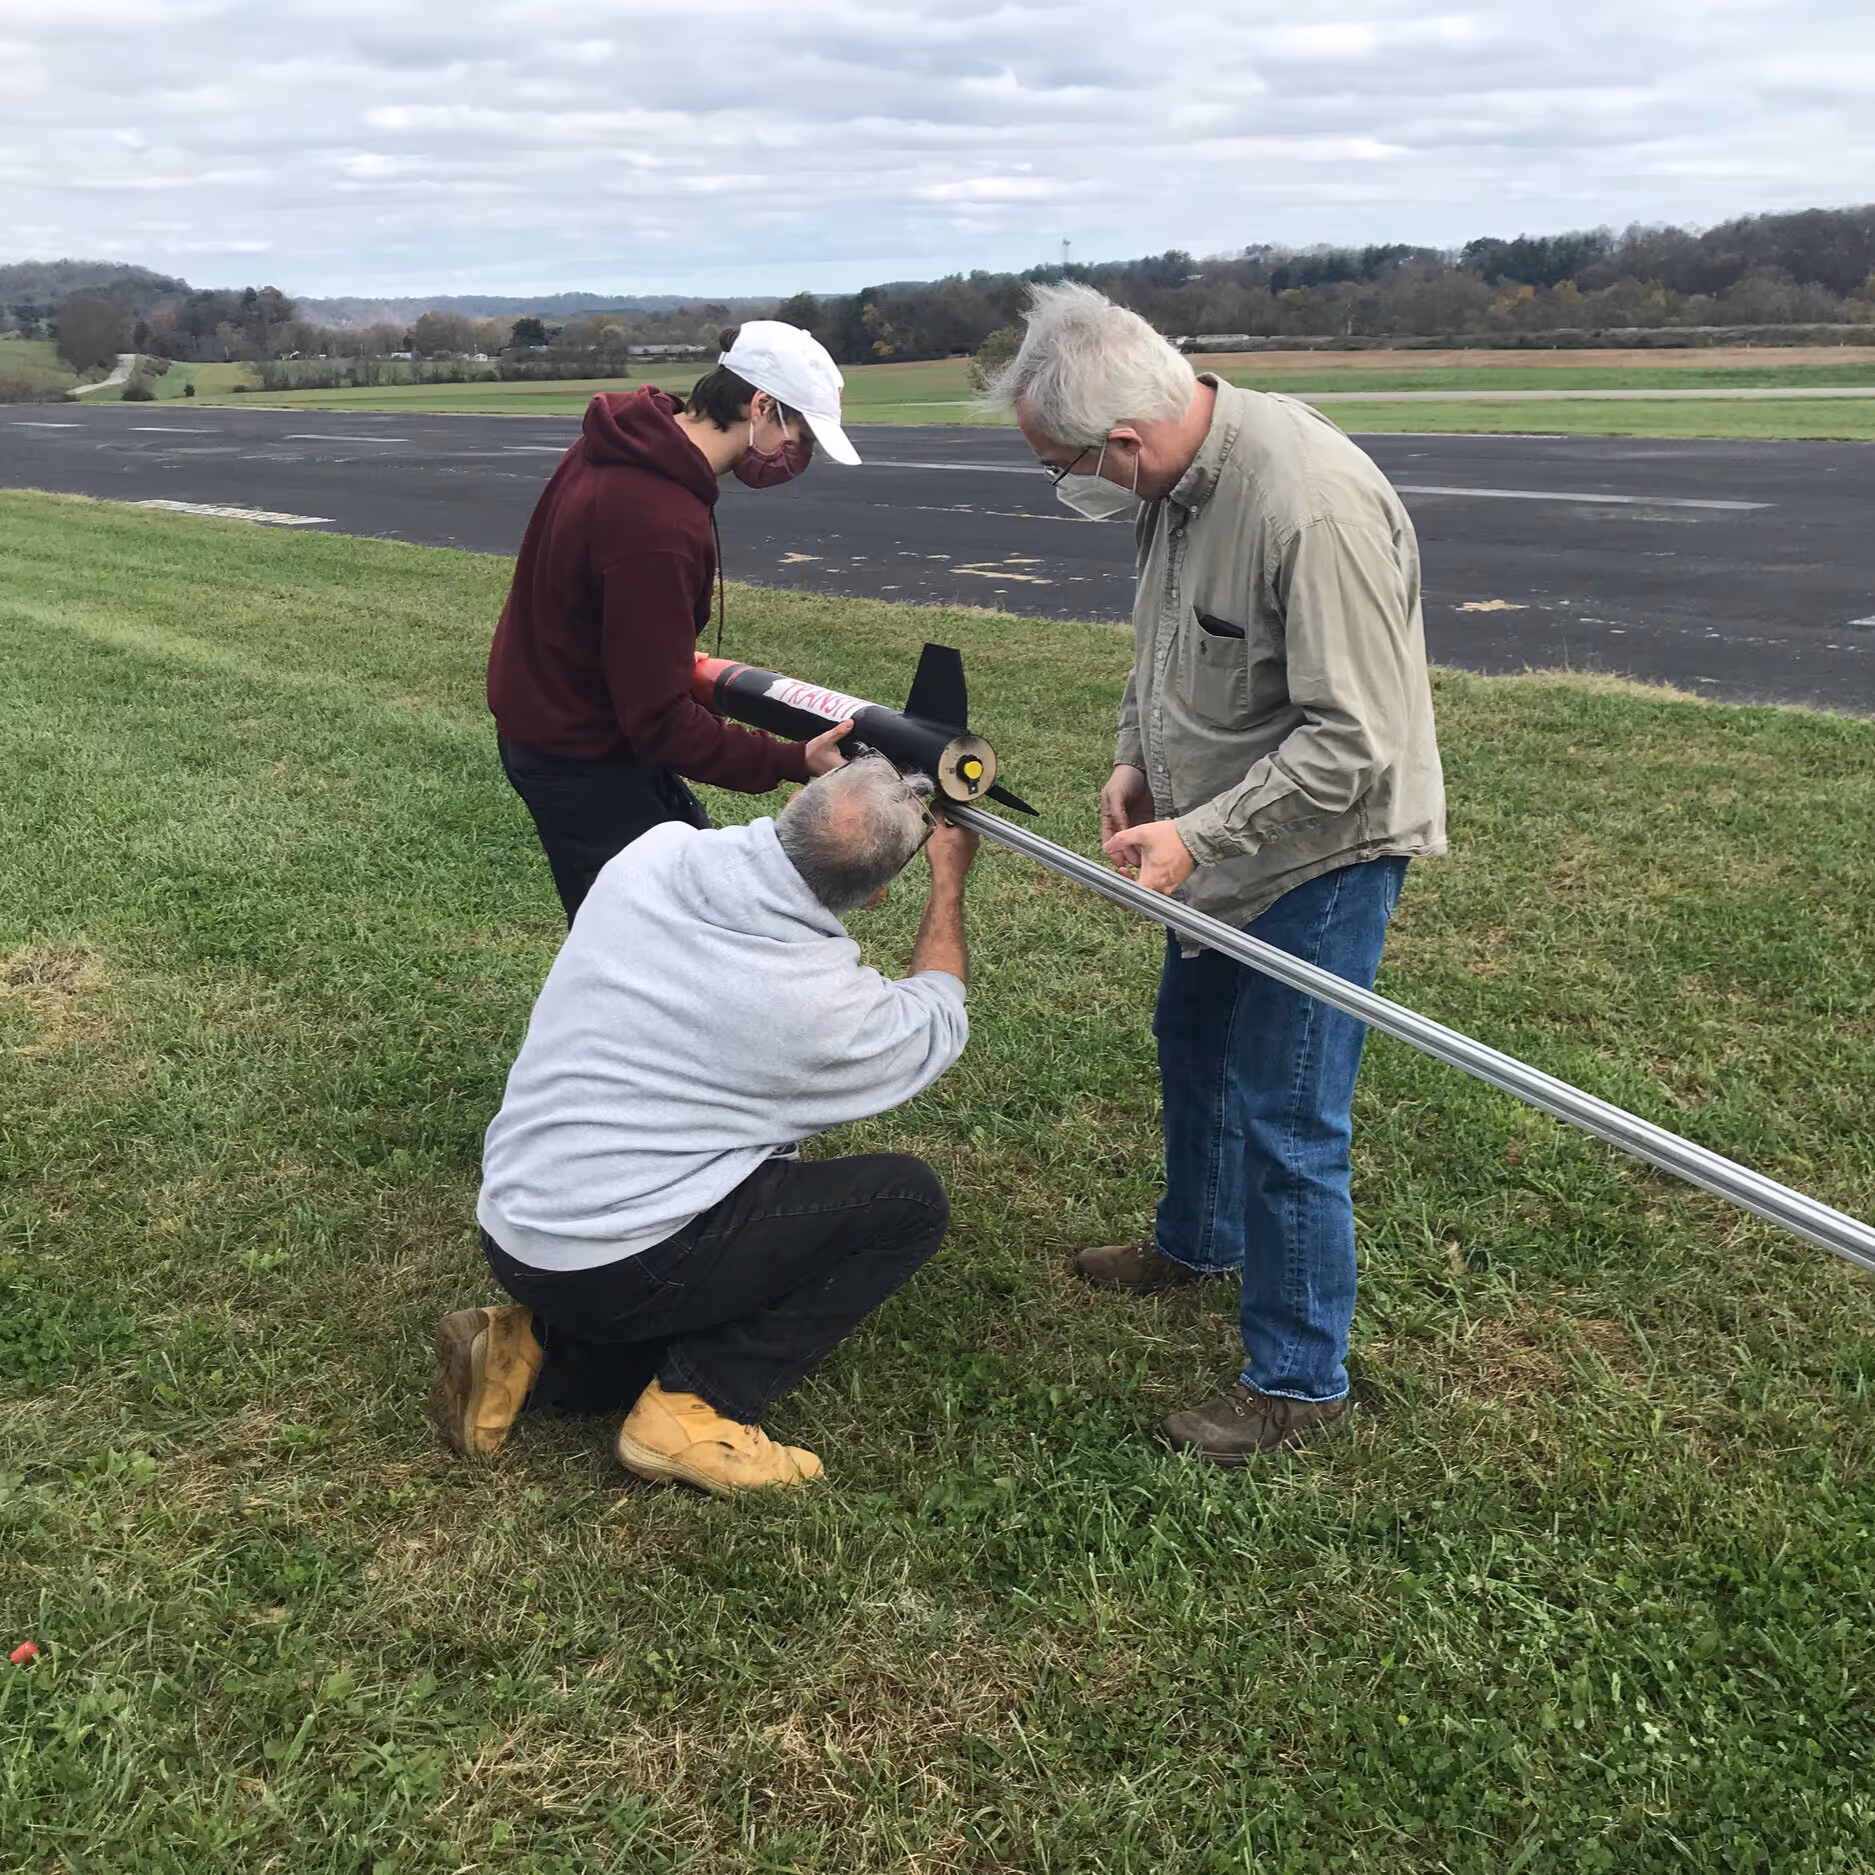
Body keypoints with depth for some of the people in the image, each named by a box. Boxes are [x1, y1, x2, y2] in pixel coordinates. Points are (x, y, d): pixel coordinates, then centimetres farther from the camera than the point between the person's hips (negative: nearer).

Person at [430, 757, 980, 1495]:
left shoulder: (652, 854, -6)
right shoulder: (822, 1004, -19)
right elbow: (936, 1029, 5)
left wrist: (816, 790, 20)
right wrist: (950, 879, 16)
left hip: (509, 1224, 7)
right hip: (612, 1269, -7)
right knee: (909, 1199, -1)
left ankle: (531, 1346, 11)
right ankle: (693, 1409, -3)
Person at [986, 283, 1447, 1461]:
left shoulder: (1313, 506, -32)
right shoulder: (1177, 479, -4)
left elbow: (1351, 742, -31)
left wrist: (1201, 837, -29)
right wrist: (1137, 758, 0)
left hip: (1323, 848, -9)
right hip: (1221, 832, 9)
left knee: (1285, 1120, -2)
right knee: (1193, 1040, 26)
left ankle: (1299, 1379, 18)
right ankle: (1199, 1241, 52)